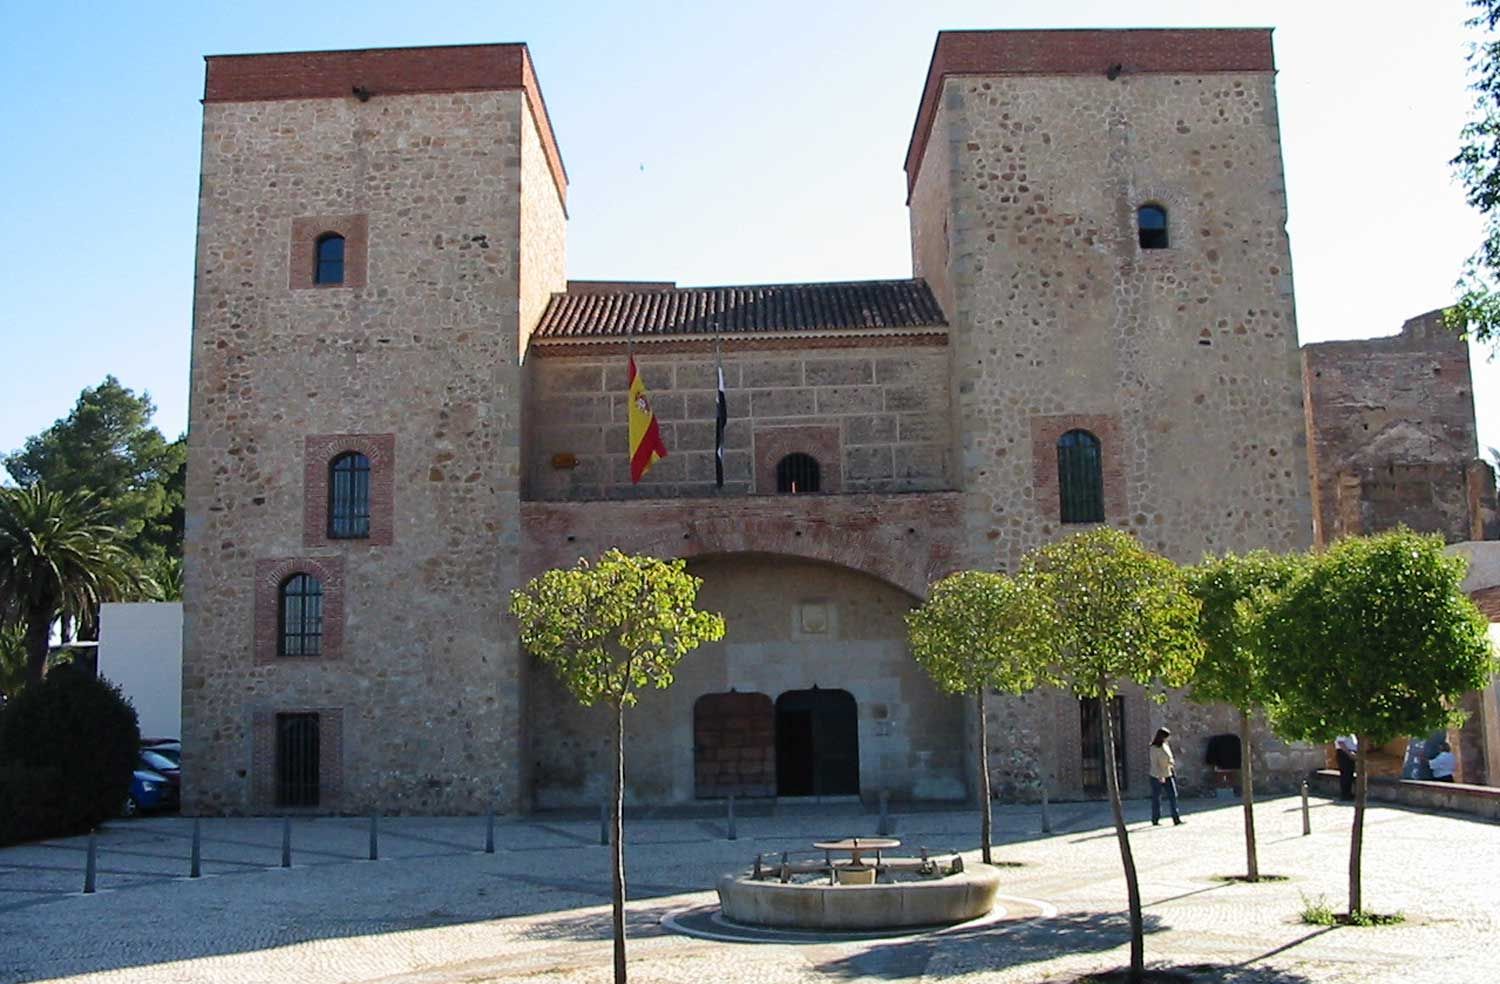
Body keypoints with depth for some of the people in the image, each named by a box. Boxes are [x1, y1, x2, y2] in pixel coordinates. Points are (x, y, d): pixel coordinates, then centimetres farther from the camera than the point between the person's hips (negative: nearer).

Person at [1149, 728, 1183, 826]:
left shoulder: (1166, 745, 7)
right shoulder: (1154, 748, -14)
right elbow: (1154, 763, -20)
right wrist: (1160, 776, -27)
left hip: (1168, 775, 6)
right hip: (1156, 777, -6)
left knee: (1173, 796, -4)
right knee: (1156, 798, 5)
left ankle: (1176, 819, -6)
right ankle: (1155, 820, 16)